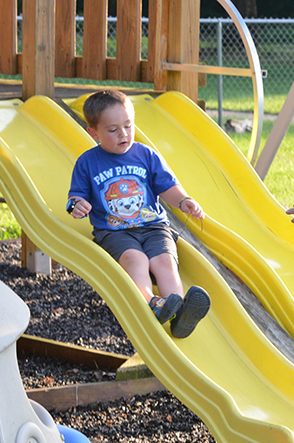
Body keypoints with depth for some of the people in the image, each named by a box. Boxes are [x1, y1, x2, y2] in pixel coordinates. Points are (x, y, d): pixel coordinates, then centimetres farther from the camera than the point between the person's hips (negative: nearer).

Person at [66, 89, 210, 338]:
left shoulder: (146, 155, 13)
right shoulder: (87, 163, 8)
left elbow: (167, 187, 13)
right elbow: (77, 196, 10)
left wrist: (184, 201, -8)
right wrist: (78, 206, -15)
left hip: (154, 227, 2)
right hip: (113, 232, -2)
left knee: (164, 261, -28)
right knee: (134, 258, -34)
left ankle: (179, 315, -52)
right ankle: (151, 305, -59)